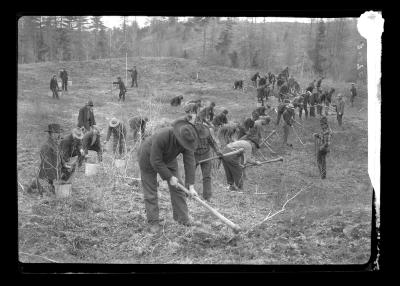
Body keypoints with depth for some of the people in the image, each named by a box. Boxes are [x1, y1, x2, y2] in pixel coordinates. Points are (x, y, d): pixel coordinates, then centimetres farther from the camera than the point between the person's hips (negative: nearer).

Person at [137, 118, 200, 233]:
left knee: (177, 187, 2)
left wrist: (191, 186, -27)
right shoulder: (162, 137, -42)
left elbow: (190, 162, -24)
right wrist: (169, 177, -26)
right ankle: (153, 222, 4)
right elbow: (155, 161, -34)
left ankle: (182, 217, 11)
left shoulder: (187, 140, -26)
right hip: (149, 158, -5)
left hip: (168, 159, 5)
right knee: (150, 192, -3)